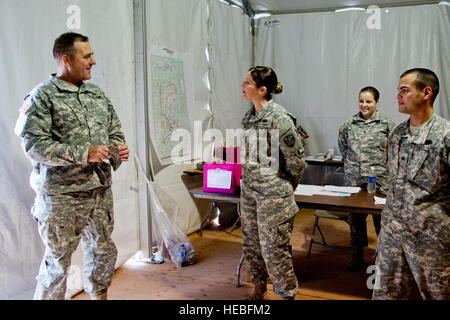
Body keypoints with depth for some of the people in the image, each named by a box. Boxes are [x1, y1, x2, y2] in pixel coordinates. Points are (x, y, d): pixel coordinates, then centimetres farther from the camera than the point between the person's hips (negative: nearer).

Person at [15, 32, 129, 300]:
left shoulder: (98, 94, 13)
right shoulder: (42, 96, -7)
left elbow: (115, 130, 20)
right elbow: (33, 144, -16)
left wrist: (119, 148, -3)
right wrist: (83, 154, -21)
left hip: (101, 190, 7)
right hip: (61, 196, -6)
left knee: (104, 251, 18)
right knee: (58, 260, 4)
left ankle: (99, 294, 39)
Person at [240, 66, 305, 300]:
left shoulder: (279, 118, -16)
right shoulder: (250, 116, 8)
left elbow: (296, 159, -9)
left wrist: (285, 187, 2)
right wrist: (248, 178, 15)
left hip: (273, 193, -8)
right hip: (249, 188, 8)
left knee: (274, 248, 0)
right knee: (251, 243, 17)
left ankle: (287, 293, 21)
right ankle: (259, 289, 36)